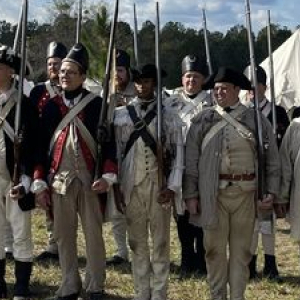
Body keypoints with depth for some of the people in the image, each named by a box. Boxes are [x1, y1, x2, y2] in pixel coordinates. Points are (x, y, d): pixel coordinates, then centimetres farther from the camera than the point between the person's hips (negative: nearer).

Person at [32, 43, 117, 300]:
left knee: (94, 234, 6)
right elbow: (41, 146, 6)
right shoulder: (51, 106, 6)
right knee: (64, 236, 9)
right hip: (59, 181, 2)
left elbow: (109, 143, -3)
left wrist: (108, 176, -13)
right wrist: (39, 182, 2)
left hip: (90, 180, -2)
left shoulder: (97, 104, -1)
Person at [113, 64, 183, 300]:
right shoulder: (120, 115, 6)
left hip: (159, 185, -2)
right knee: (137, 242, 10)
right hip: (130, 185, 2)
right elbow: (114, 151, 6)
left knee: (160, 242, 4)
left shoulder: (169, 116, 1)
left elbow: (178, 153, -1)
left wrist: (173, 186, -9)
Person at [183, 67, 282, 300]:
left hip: (245, 193, 0)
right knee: (215, 248, 7)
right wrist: (190, 194, -1)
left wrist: (271, 192, -2)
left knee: (241, 248, 8)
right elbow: (191, 160, 3)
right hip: (213, 193, 0)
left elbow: (272, 160, 5)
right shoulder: (203, 121, 4)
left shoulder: (257, 120, 3)